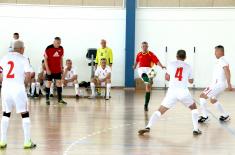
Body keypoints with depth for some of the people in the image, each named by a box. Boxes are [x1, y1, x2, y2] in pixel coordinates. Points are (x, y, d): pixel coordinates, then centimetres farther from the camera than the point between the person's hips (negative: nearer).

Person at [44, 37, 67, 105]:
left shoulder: (61, 48, 2)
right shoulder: (49, 48, -12)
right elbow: (45, 59, -10)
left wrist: (62, 67, 9)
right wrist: (47, 69, -14)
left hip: (58, 70, 4)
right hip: (50, 70, -4)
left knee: (59, 83, 5)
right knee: (49, 83, 2)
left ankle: (60, 99, 12)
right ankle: (47, 99, 10)